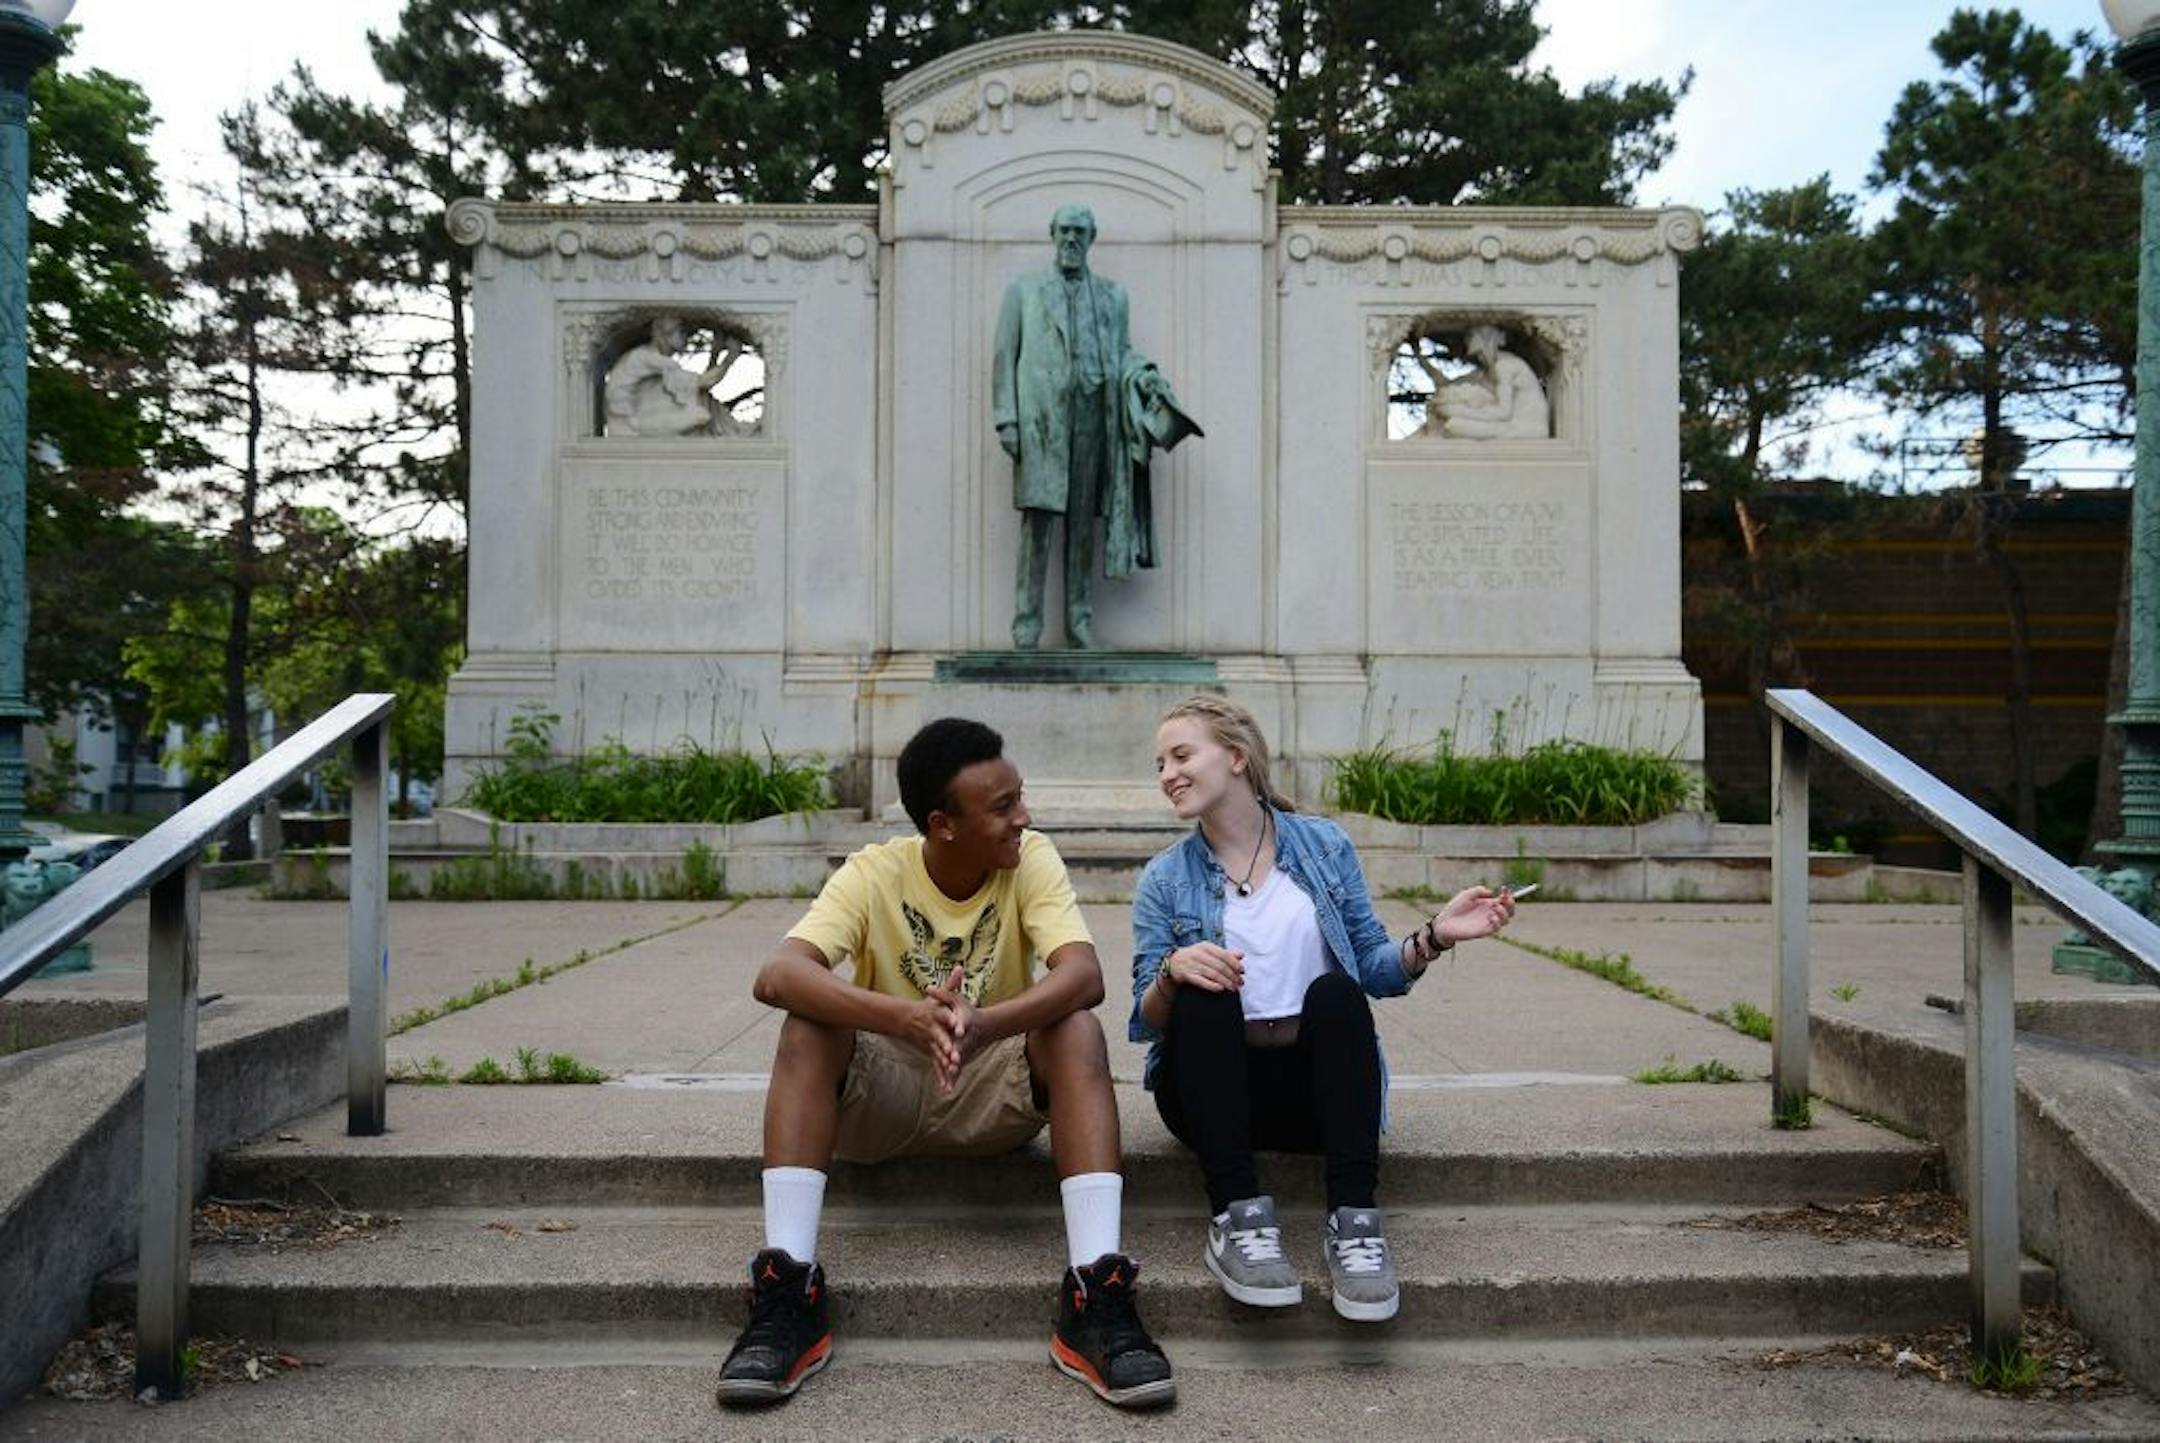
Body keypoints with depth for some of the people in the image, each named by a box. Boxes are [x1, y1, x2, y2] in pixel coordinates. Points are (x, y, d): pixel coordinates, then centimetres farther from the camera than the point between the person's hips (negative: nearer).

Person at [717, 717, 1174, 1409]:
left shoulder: (1030, 859, -14)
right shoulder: (873, 873, -16)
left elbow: (1084, 975, -30)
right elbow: (776, 975, -34)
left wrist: (982, 1024, -51)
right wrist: (905, 1018, -52)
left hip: (998, 1089, 1)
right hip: (885, 1092, 0)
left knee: (1077, 1029, -29)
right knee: (810, 1024, -29)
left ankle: (1097, 1294, -35)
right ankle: (788, 1287, -31)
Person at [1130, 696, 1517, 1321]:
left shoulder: (1324, 845, 8)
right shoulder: (1165, 880, 6)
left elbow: (1374, 969, 9)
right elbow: (1148, 1021, 1)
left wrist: (1433, 937, -10)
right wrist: (1172, 974, -21)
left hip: (1313, 1081, 0)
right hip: (1213, 1088, 0)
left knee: (1334, 991, -29)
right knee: (1204, 993, -29)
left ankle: (1354, 1223, -35)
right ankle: (1238, 1219, -36)